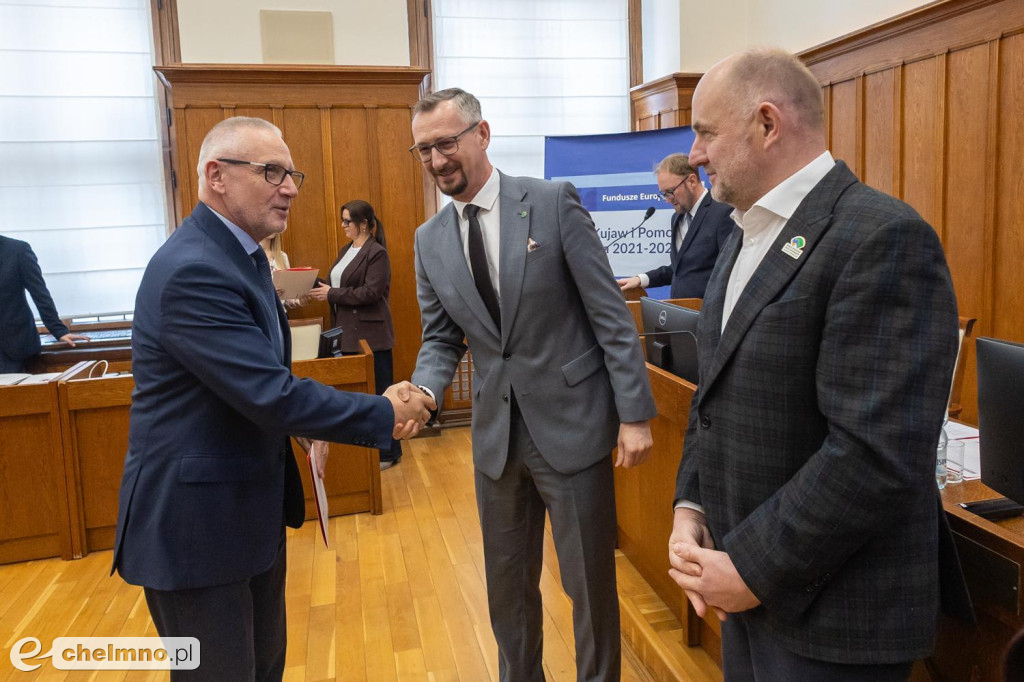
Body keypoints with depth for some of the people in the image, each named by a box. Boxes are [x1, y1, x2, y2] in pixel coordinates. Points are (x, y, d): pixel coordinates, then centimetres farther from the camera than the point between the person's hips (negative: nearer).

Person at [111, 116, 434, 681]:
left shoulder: (241, 254, 8)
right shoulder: (192, 271, -25)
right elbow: (272, 396, -29)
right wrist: (386, 415, -18)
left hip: (251, 512, 10)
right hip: (196, 524, -9)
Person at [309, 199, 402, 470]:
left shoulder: (377, 253, -12)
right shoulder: (346, 250, 14)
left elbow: (371, 293, -21)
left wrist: (332, 294, -17)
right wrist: (321, 289, 0)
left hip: (371, 335, -8)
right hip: (349, 334, 8)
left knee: (379, 392, 2)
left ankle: (388, 453, 14)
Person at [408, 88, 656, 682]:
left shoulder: (554, 203, -8)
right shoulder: (430, 240, 5)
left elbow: (611, 315, -8)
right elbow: (441, 340, 8)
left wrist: (634, 413, -11)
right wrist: (422, 393, -13)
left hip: (571, 423, -4)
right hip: (496, 432, 4)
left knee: (591, 583, 10)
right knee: (508, 585, 18)